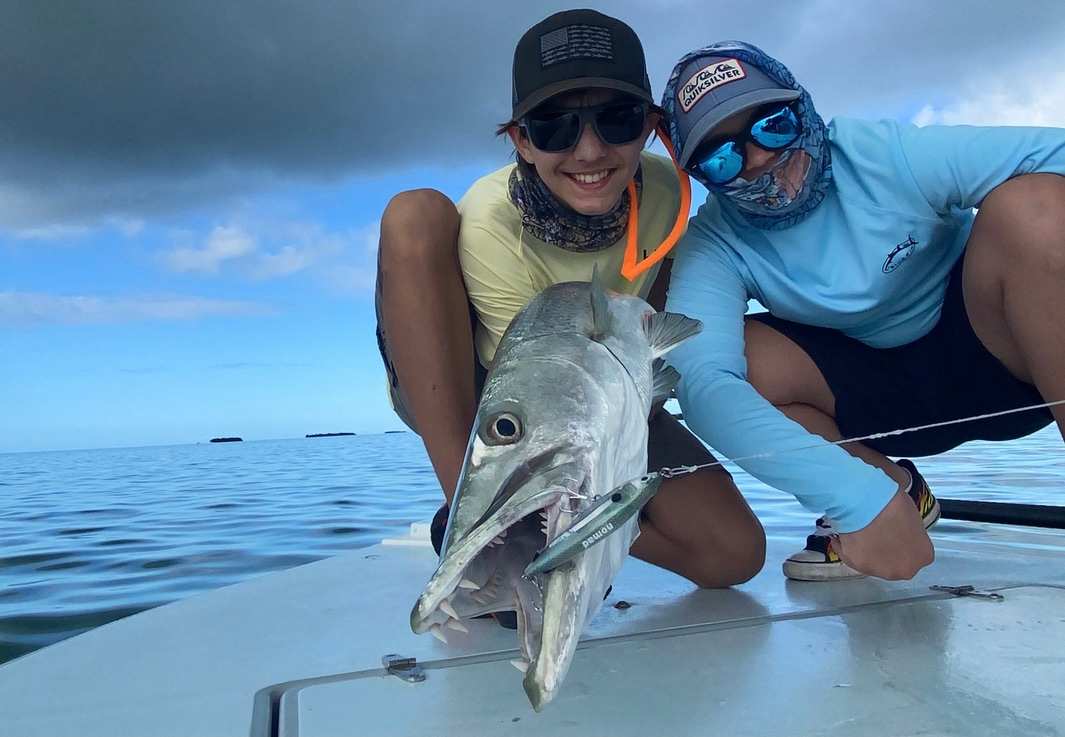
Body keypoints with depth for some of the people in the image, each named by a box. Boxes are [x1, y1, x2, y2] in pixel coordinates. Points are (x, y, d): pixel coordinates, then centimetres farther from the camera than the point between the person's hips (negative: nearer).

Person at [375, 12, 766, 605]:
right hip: (449, 392, -2)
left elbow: (657, 309, 1)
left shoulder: (661, 189, -17)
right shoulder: (490, 222, -29)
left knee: (737, 554, -16)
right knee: (416, 216, -32)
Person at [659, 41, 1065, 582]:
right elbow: (702, 384, -35)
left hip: (995, 351, -1)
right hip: (883, 395, 2)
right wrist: (858, 496, -45)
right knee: (738, 357, -25)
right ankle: (896, 486, -2)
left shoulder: (883, 152, -20)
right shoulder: (713, 246, -18)